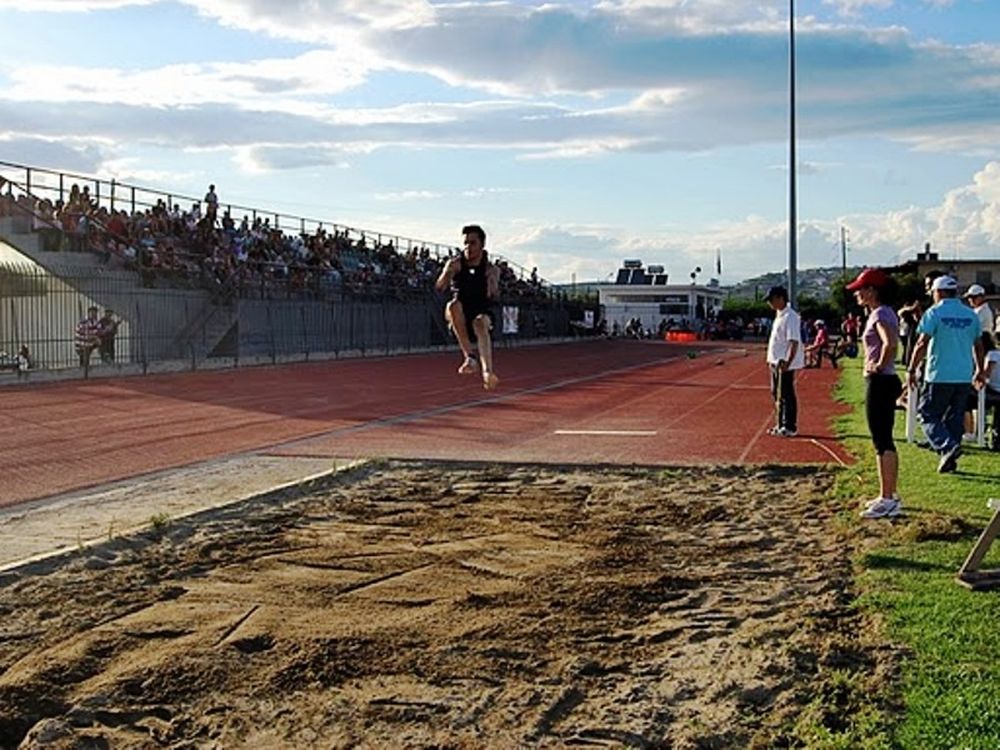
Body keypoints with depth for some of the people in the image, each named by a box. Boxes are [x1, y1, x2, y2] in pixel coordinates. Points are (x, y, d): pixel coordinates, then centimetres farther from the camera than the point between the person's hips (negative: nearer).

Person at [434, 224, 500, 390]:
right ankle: (469, 357, -32)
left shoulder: (491, 269, -4)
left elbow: (493, 297, -16)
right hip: (459, 319, 1)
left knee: (480, 322, -35)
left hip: (482, 314, -1)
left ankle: (488, 372, -51)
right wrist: (446, 274, -33)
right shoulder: (456, 264, -1)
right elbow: (439, 288, -13)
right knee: (453, 305, -32)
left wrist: (493, 284, -38)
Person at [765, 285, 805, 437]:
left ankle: (790, 427, 2)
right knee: (777, 394, 15)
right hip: (776, 362, 10)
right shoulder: (779, 315, 15)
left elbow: (794, 342, -22)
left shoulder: (790, 316, -16)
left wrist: (787, 362, -27)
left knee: (786, 395, -5)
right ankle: (781, 425, 24)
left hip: (785, 363, -10)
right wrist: (771, 359, 19)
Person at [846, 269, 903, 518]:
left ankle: (887, 500, -3)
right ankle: (890, 496, 23)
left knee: (882, 442, -6)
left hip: (880, 382, -10)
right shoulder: (883, 313, 14)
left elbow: (891, 343, -34)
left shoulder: (880, 315, -16)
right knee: (885, 442, 15)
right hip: (884, 382, 10)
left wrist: (879, 365, -20)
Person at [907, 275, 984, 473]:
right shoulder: (971, 315, 10)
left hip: (939, 375, -5)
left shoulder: (934, 313, -7)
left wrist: (912, 370, -8)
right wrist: (980, 370, 28)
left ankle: (948, 446, -19)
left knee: (928, 414, 2)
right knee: (955, 418, 13)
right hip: (964, 376, 6)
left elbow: (922, 344, -13)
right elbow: (978, 345, 16)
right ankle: (949, 460, 14)